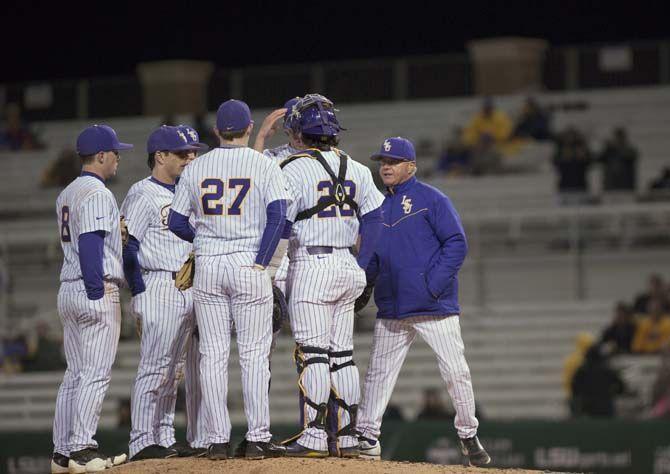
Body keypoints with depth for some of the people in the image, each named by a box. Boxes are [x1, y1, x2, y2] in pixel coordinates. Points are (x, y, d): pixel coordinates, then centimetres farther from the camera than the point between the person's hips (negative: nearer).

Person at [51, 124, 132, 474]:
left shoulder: (66, 195, 18)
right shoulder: (97, 194, -11)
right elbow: (90, 245, -19)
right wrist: (97, 295, -20)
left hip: (68, 291, 9)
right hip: (96, 291, -9)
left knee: (75, 374, 10)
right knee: (95, 374, -8)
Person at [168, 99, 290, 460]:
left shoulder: (195, 169, 6)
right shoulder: (264, 166, -2)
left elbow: (176, 223, 6)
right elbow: (277, 215, -13)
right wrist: (261, 261, -9)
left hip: (207, 268, 2)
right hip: (249, 265, -2)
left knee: (212, 356, 5)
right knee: (254, 354, 1)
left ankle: (218, 440, 3)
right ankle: (257, 438, -2)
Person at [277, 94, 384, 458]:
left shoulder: (294, 169, -9)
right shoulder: (356, 169, 10)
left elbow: (280, 225, -12)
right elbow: (374, 219, 8)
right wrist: (361, 266, 12)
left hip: (311, 267, -6)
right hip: (346, 265, 6)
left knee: (312, 353, -7)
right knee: (342, 354, 10)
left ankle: (314, 436, -11)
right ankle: (346, 437, 10)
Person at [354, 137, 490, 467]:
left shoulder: (432, 200, -3)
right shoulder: (377, 206, 13)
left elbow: (457, 244, -9)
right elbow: (369, 254, 20)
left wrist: (433, 285, -16)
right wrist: (364, 288, 4)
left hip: (435, 306, -5)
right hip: (391, 311, 5)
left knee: (456, 372, -4)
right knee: (378, 374, 3)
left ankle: (468, 436, 9)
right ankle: (367, 437, 8)